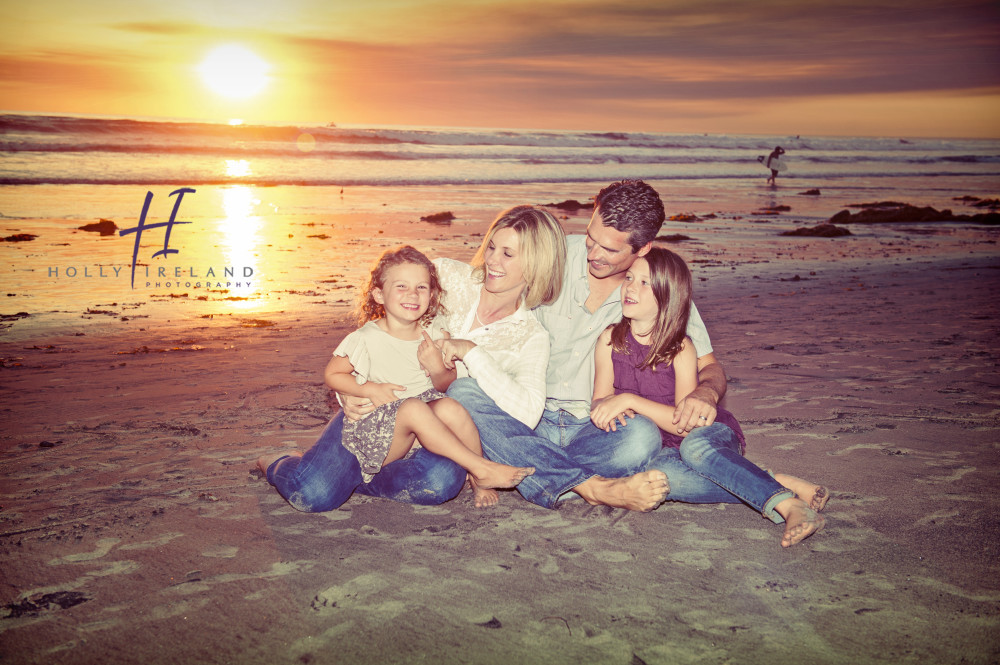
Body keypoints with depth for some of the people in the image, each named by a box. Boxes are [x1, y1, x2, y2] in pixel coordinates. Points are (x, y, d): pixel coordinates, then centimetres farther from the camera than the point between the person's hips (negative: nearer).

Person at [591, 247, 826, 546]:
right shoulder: (610, 340, -6)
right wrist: (605, 409, -26)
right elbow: (599, 400, -1)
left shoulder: (680, 348, -16)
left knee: (693, 447, -40)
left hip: (711, 435, -3)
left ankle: (789, 505, -45)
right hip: (662, 446, 3)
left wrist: (629, 400, -32)